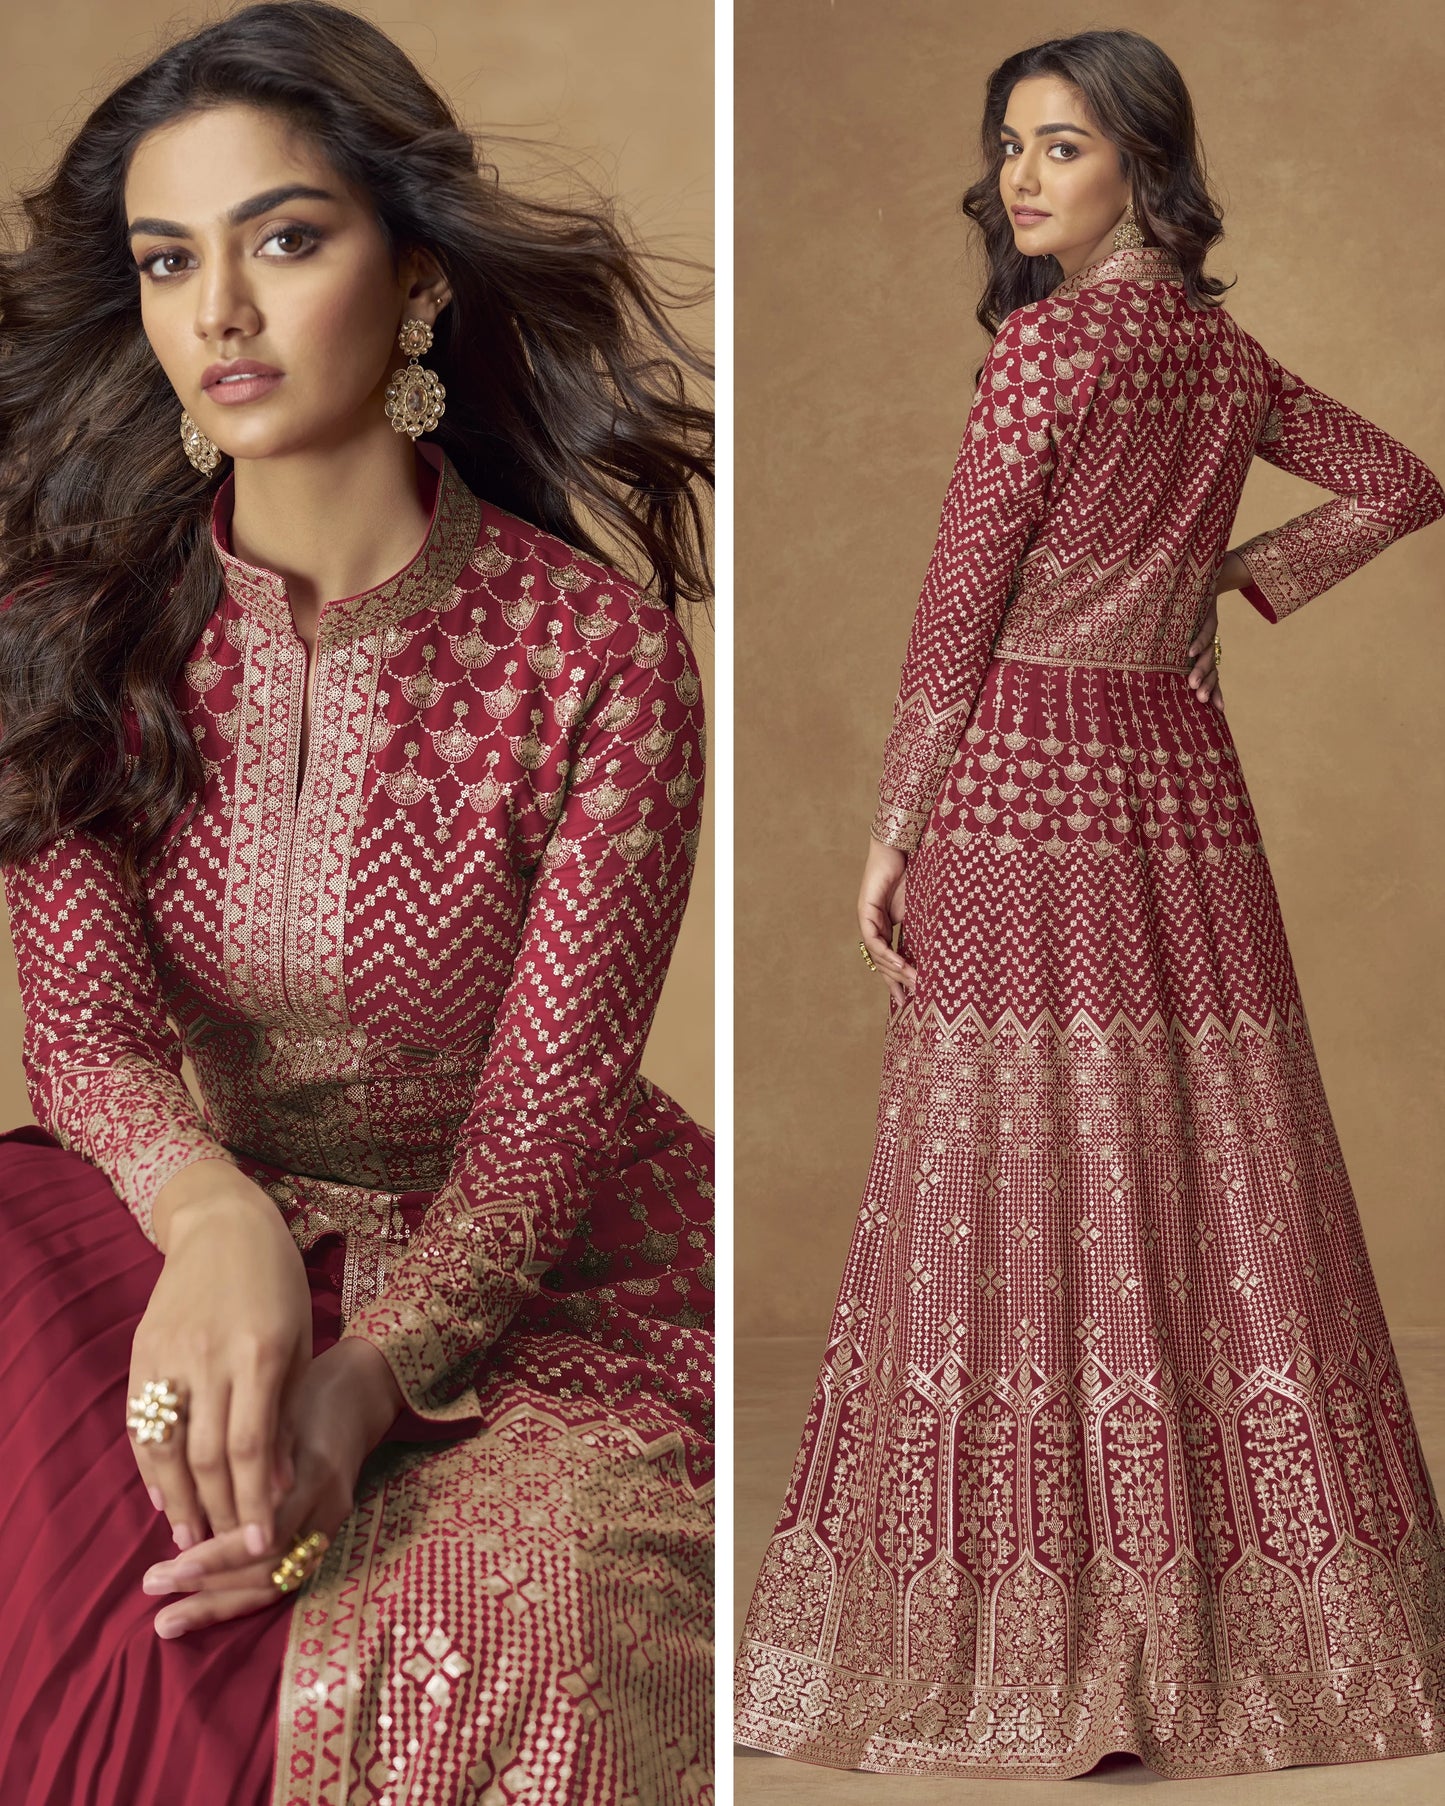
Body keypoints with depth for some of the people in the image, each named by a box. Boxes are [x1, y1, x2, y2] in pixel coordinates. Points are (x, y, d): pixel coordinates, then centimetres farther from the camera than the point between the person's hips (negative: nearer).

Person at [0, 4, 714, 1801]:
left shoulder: (598, 647, -13)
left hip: (542, 1274, -2)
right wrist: (215, 1216, -35)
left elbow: (551, 1100, -15)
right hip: (220, 1233, 2)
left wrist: (359, 1389, -31)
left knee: (508, 1639, -29)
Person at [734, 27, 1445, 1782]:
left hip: (1019, 783, -7)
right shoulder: (1225, 354, 13)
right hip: (1181, 785, 7)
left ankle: (1030, 1641, -1)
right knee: (1210, 1188, 8)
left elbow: (957, 609, -10)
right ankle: (1250, 1619, 16)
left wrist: (890, 828, -5)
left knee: (1019, 1198, -4)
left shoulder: (1052, 339, -8)